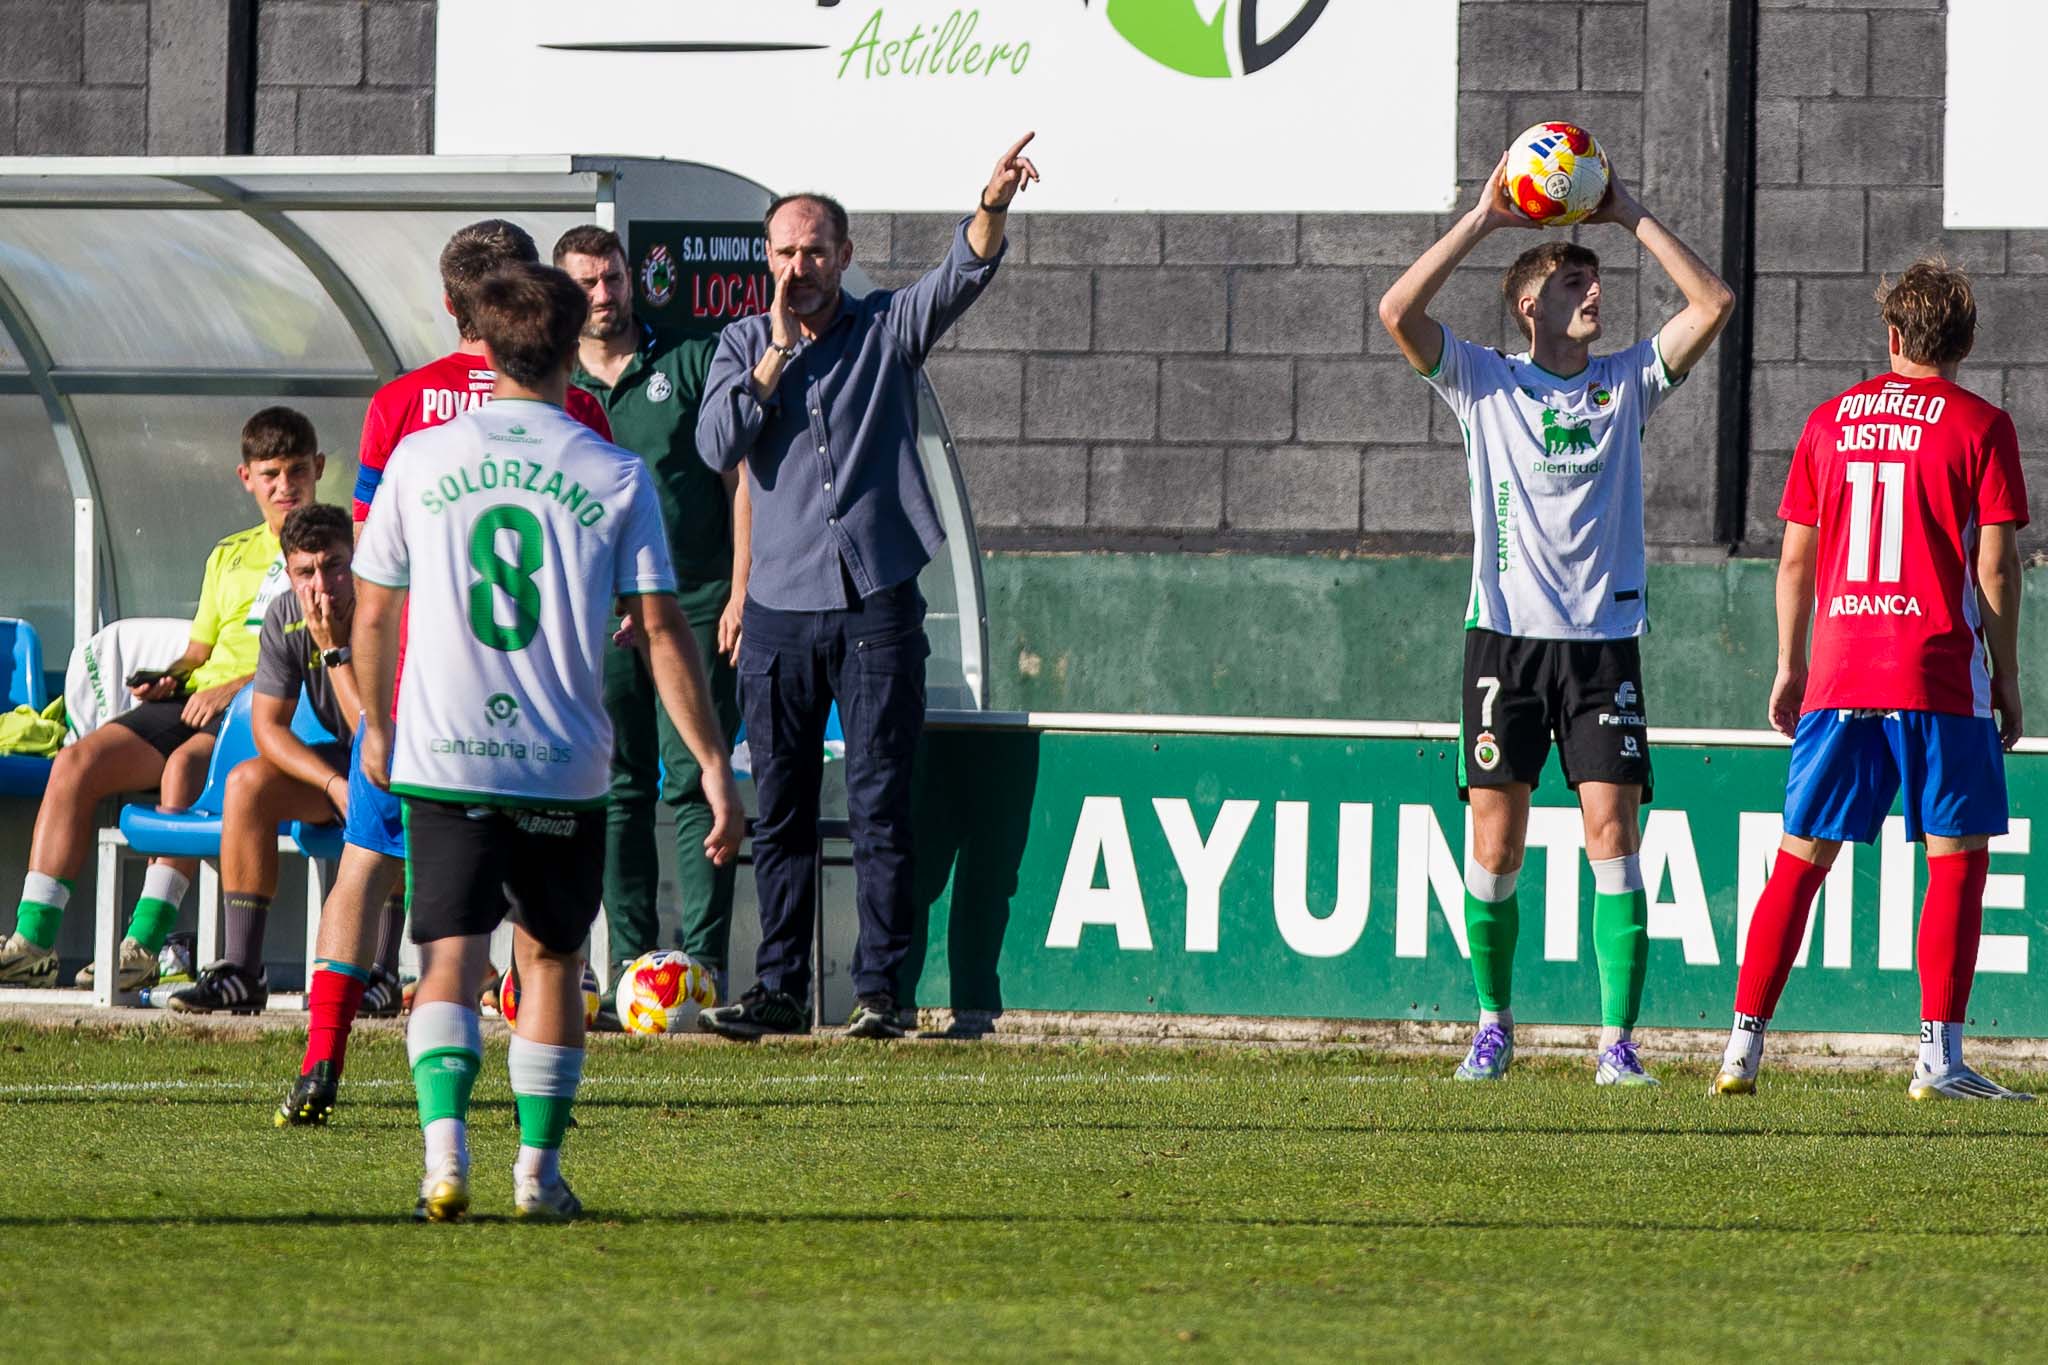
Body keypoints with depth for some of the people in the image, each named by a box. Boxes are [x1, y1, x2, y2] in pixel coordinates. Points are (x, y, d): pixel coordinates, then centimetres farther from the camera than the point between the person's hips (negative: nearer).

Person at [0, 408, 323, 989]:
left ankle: (146, 946, -37)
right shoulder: (229, 556, 27)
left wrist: (237, 686, -16)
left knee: (185, 764, -37)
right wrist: (168, 678, 5)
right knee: (77, 762, -16)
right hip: (196, 699, 6)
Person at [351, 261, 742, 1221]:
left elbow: (373, 612, 9)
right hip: (564, 767, 0)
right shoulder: (615, 477, -1)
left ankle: (445, 1147, -24)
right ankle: (539, 1168, 20)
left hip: (444, 756, 0)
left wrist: (376, 727, 25)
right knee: (551, 959, 17)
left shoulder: (422, 459, 1)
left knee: (452, 961, -2)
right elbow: (660, 632, -4)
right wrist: (714, 765, 0)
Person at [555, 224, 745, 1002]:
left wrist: (741, 591, -5)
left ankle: (704, 963, -10)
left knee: (693, 785, -8)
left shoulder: (690, 363, 4)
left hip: (696, 607, -3)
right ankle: (630, 964, 7)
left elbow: (741, 479, 3)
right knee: (617, 794, 3)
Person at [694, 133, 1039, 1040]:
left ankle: (879, 989, -2)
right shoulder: (743, 346, 10)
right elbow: (717, 444, -5)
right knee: (781, 811, 5)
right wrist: (780, 350, -8)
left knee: (880, 807, -3)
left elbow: (964, 273, -12)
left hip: (877, 600, -2)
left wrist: (994, 205, -32)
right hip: (780, 606, 2)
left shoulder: (888, 328, 5)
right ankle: (780, 988, 11)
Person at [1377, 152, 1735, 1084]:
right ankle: (1493, 1024, 18)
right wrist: (1482, 220, -7)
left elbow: (1712, 305, 2)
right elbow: (1397, 312, -8)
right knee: (1494, 846, 0)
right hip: (1506, 633, -1)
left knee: (1612, 836, -9)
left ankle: (1617, 1041, -8)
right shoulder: (1485, 383, 5)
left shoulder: (1627, 381, 10)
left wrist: (1630, 217, 1)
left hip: (1604, 636, 1)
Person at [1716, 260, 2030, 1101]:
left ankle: (1743, 1048, 4)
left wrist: (1790, 666, 20)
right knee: (1957, 858, 2)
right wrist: (2006, 678, 2)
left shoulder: (1831, 422, 10)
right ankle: (1939, 1057, -6)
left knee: (1800, 860, 8)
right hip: (1940, 677, -4)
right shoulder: (1978, 425, -2)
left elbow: (1796, 558, 12)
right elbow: (1995, 566, -6)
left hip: (1839, 676, 4)